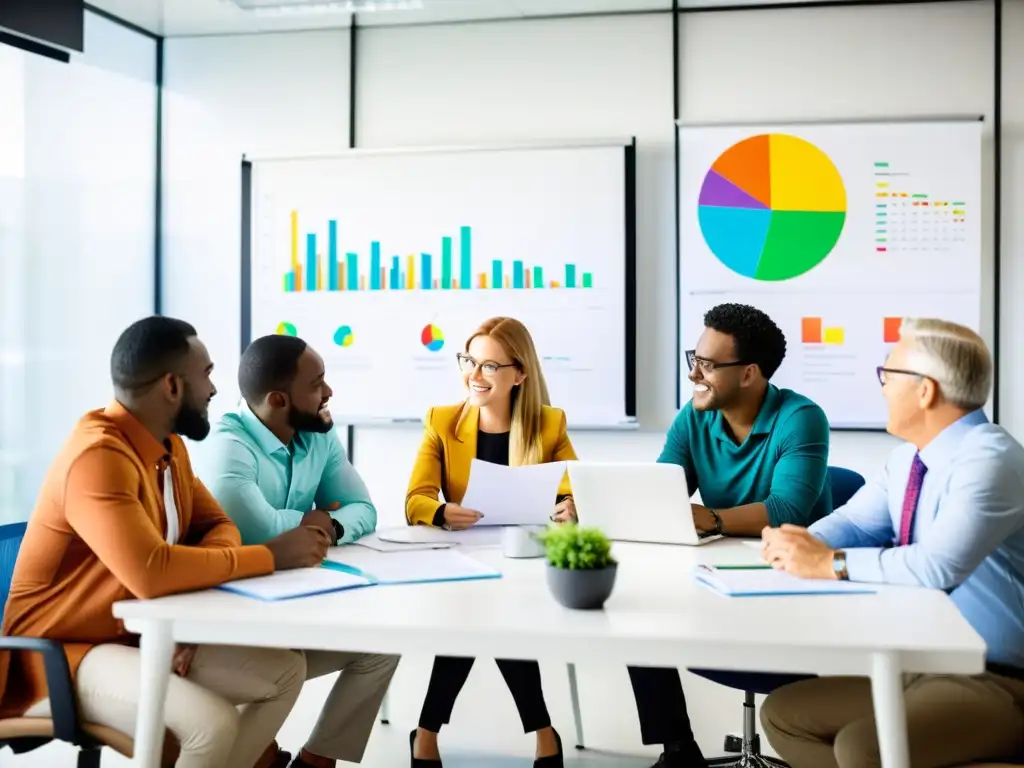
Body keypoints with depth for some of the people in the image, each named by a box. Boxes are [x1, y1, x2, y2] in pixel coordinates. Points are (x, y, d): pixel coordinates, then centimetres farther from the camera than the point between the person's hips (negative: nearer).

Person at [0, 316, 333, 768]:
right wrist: (271, 556, -25)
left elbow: (216, 526, 9)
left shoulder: (167, 445, 5)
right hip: (64, 651, -9)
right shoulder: (98, 456, -25)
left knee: (285, 673, 0)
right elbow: (151, 572, -36)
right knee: (213, 723, -30)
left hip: (142, 635, 9)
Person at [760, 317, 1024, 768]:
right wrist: (802, 544, -13)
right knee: (783, 714, 5)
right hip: (918, 666, 9)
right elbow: (854, 522, 8)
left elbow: (938, 565, -32)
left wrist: (830, 564, -25)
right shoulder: (908, 459, 7)